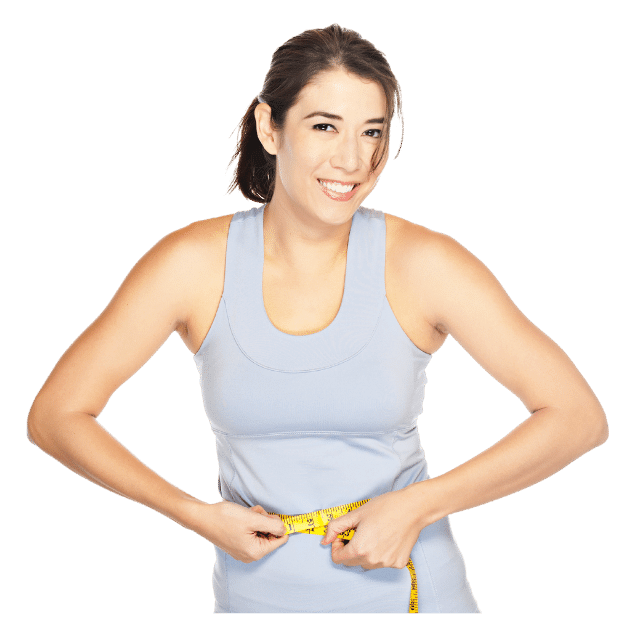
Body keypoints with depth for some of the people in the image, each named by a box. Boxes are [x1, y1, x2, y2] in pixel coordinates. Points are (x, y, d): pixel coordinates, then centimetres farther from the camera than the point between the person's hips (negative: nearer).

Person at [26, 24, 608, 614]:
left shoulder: (421, 262, -15)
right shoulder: (194, 263, -13)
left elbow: (579, 416, -14)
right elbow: (53, 415, -7)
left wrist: (418, 505, -20)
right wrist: (197, 515, -14)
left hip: (407, 588, 0)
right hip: (257, 591, 1)